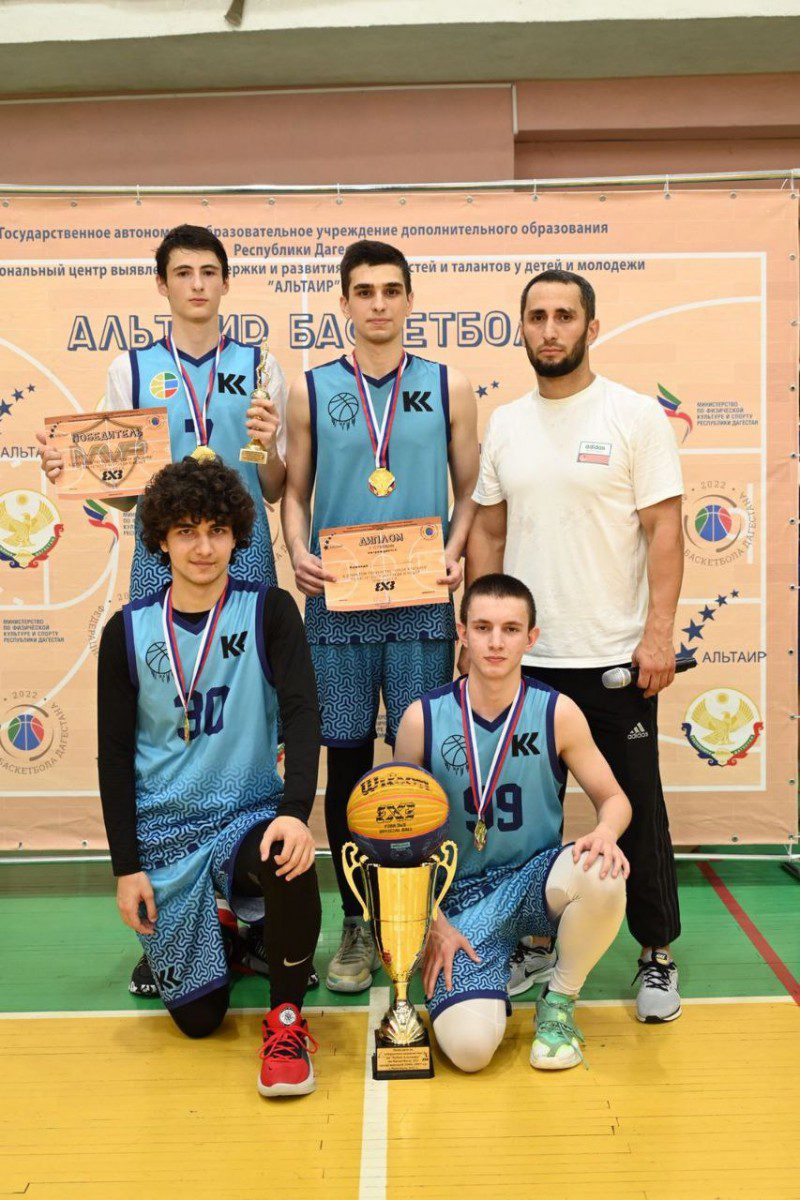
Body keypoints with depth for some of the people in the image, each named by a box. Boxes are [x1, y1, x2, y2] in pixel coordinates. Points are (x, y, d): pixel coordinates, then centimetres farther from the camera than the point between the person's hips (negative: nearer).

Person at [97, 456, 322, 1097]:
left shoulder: (269, 611, -5)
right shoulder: (128, 631, -1)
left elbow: (302, 714, -13)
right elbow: (115, 754, 2)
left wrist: (296, 812, -29)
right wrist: (126, 867, -2)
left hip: (250, 814, -1)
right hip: (163, 832, 1)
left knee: (293, 868, -36)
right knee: (197, 1016, 0)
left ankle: (287, 1017, -8)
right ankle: (199, 932, 36)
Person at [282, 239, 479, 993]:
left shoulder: (449, 388, 6)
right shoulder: (312, 391, 7)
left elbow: (470, 490, 8)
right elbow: (294, 491, 10)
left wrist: (454, 555, -9)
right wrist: (298, 553, -9)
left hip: (422, 602, 0)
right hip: (337, 604, 1)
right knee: (346, 762, 6)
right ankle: (357, 924, 22)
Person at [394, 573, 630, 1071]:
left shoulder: (557, 713, -7)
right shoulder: (423, 718, -9)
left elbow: (613, 797, 3)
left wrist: (606, 833, -21)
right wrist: (433, 922, -5)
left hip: (535, 877, 1)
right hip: (462, 895, -1)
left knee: (603, 878, -34)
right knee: (469, 1047, -22)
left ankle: (558, 1003, -3)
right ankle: (501, 965, 16)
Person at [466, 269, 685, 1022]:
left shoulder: (635, 415, -4)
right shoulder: (504, 424, 8)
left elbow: (664, 530, -7)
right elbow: (488, 532, 11)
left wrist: (658, 634, -14)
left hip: (616, 656, -3)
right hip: (525, 657, 4)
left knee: (636, 809, 7)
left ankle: (657, 955, 25)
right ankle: (534, 941, 31)